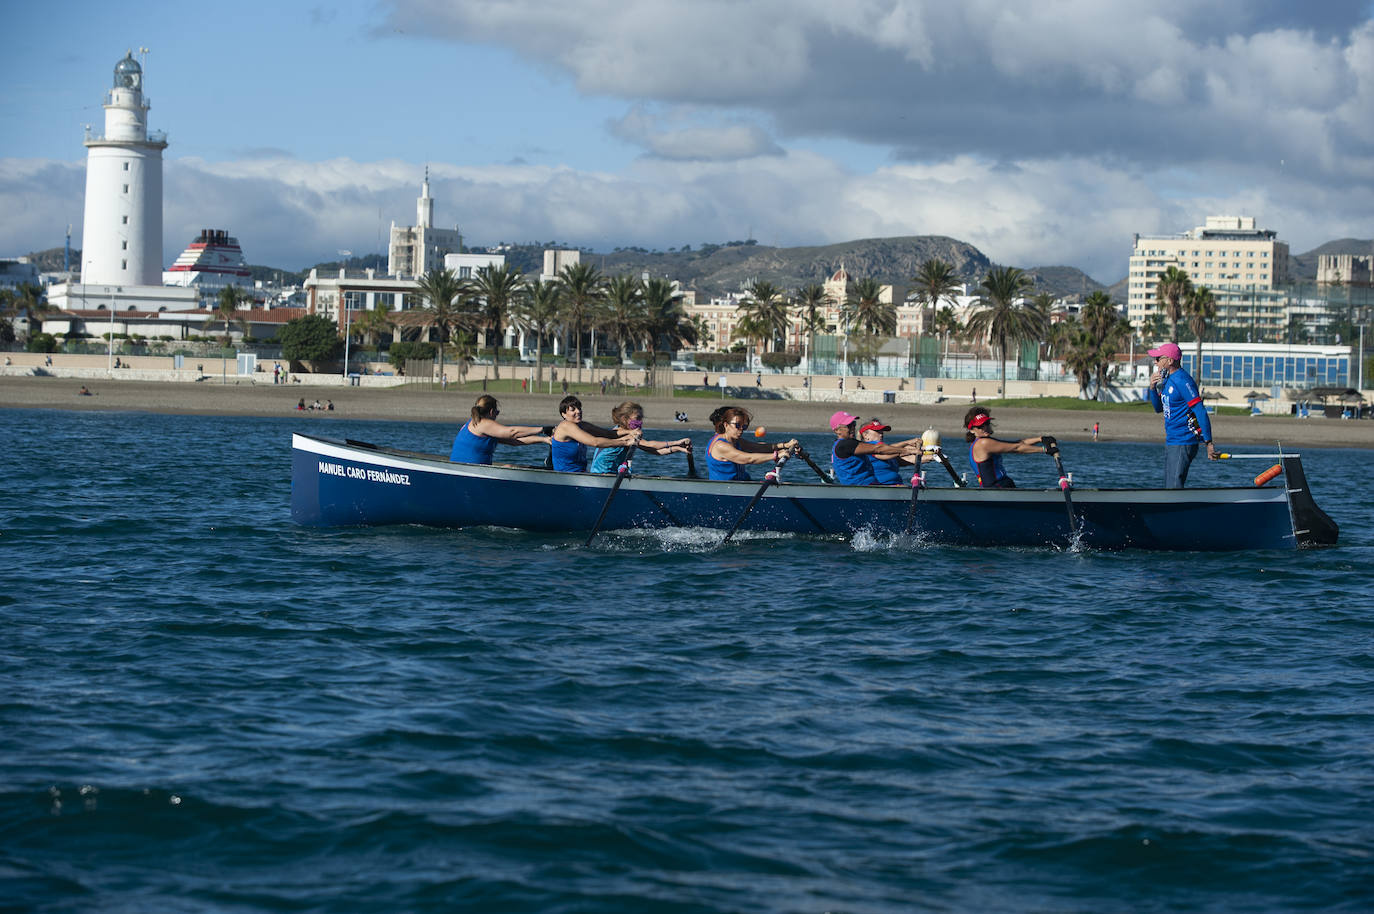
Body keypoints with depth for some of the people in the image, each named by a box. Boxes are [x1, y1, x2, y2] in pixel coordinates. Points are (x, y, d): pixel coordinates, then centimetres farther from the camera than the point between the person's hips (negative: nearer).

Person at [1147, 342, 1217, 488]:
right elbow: (1159, 408, 21)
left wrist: (1208, 443, -23)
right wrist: (1153, 388, 3)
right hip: (1171, 442, 10)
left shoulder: (1182, 381, -18)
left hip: (1183, 444, -10)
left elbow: (1201, 412, -20)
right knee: (1169, 490, 12)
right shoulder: (1167, 380, 12)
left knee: (1174, 489, -16)